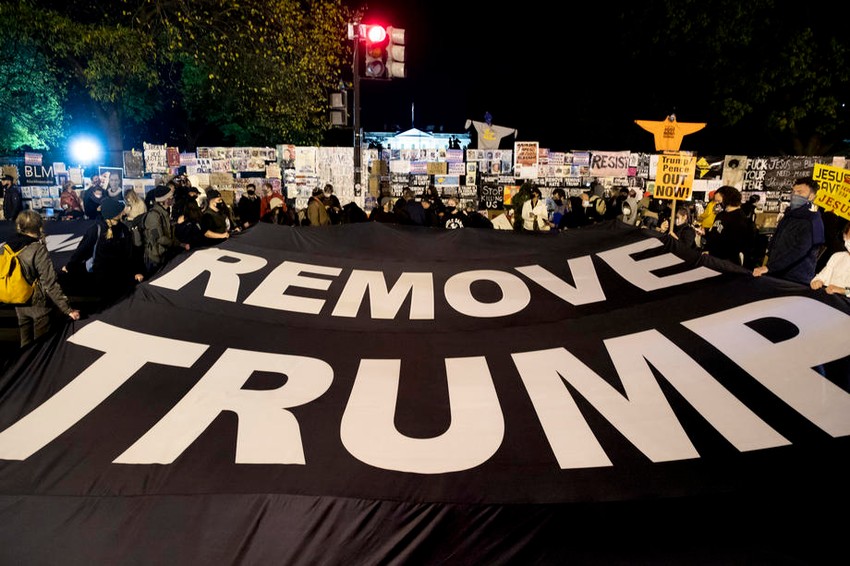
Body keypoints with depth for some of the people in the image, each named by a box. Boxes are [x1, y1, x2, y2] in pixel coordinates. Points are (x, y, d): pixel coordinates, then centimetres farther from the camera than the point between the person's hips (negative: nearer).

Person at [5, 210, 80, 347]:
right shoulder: (38, 250, -22)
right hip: (39, 304, -6)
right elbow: (50, 283, -25)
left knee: (26, 343, 21)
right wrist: (68, 309, -22)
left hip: (20, 304, 6)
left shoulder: (8, 247, -4)